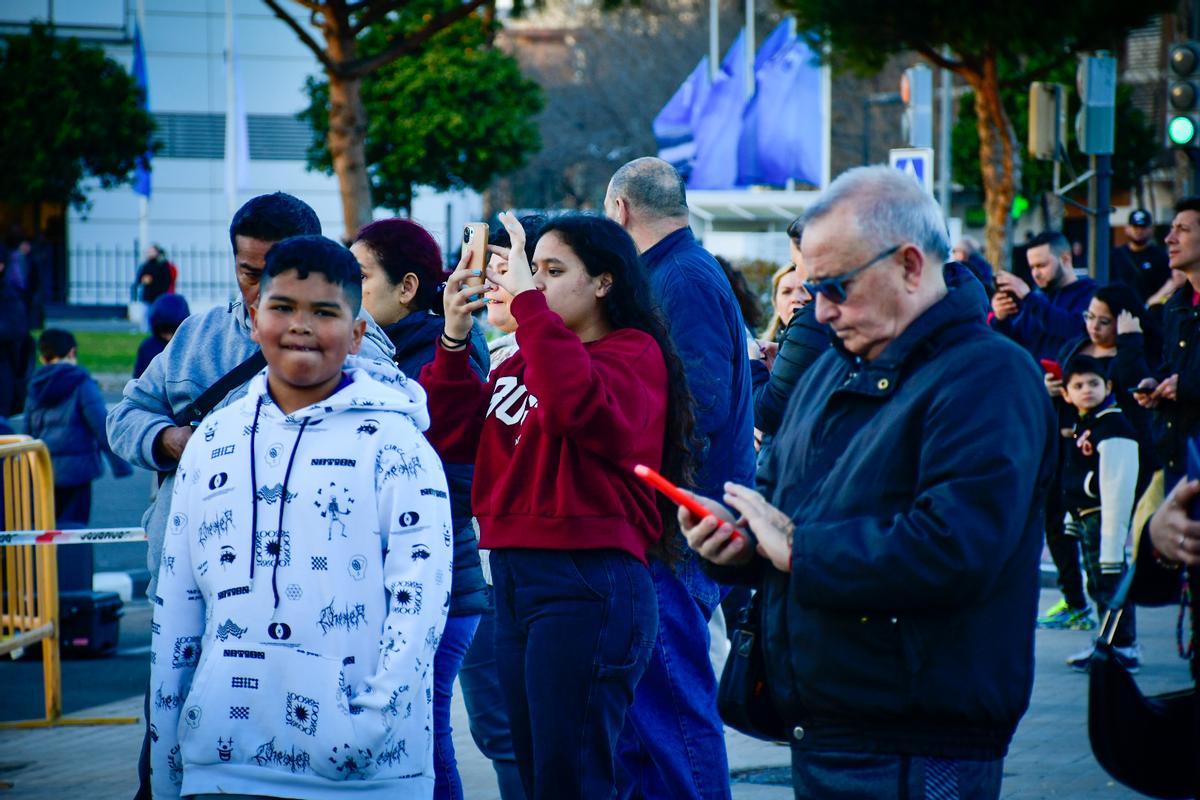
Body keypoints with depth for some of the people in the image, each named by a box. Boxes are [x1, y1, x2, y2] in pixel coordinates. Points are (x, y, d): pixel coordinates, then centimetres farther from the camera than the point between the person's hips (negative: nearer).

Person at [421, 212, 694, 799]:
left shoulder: (634, 353, -6)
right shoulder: (525, 358, 16)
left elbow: (577, 404, -27)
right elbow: (453, 433, 12)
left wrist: (527, 300, -23)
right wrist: (454, 338, 2)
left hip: (587, 584, -8)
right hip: (515, 576, 8)